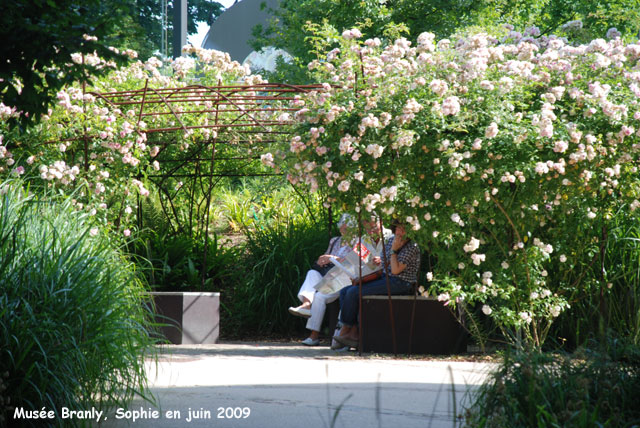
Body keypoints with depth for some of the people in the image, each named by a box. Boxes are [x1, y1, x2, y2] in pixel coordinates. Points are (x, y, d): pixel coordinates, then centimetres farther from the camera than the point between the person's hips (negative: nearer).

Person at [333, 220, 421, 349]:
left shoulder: (411, 247, -13)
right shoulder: (391, 240, 12)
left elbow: (395, 270, -20)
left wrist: (393, 250, -17)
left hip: (399, 283, -9)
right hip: (384, 278, 9)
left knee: (353, 292, -19)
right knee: (344, 292, -2)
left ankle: (345, 329, -4)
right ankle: (353, 333, -11)